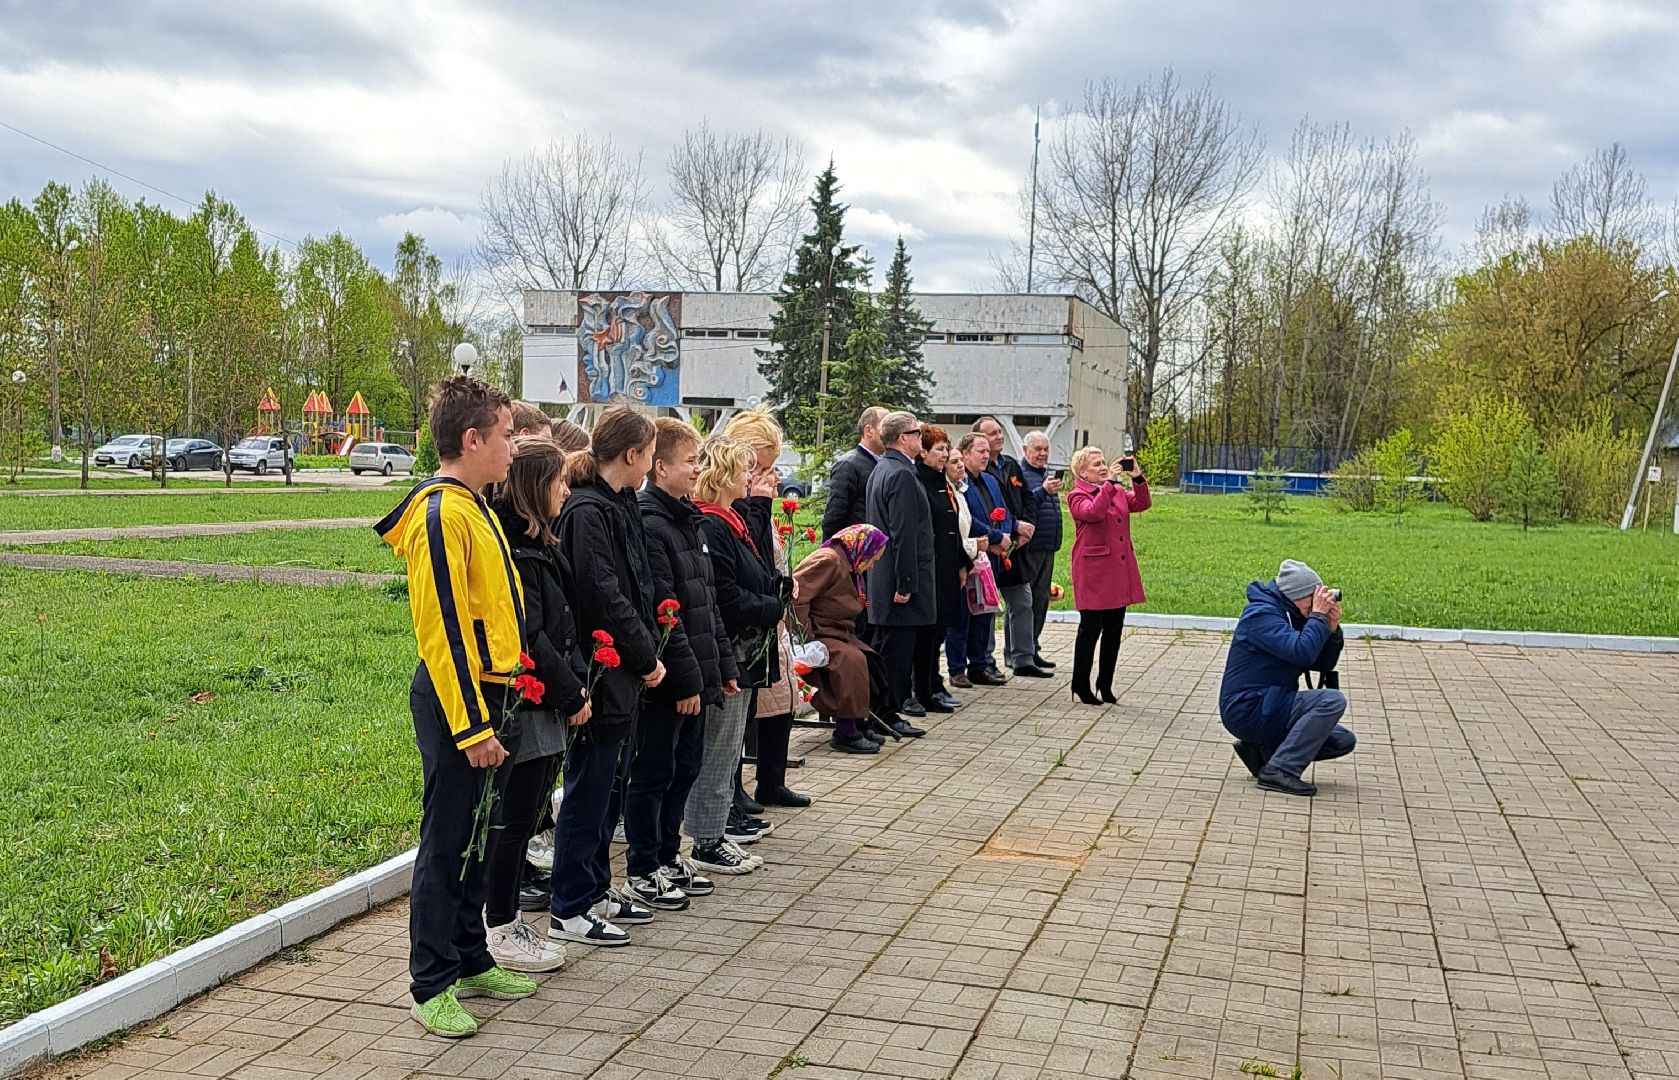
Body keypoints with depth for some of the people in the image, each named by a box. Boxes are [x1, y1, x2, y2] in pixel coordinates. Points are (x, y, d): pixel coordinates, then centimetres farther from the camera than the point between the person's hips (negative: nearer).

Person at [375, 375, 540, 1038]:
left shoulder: (474, 507, 13)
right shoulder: (441, 515, -17)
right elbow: (441, 628, -21)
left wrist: (492, 709, 18)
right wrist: (471, 727, -21)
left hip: (487, 693, 9)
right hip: (455, 700, -9)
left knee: (477, 836, 17)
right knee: (446, 844, 0)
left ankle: (471, 961, 30)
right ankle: (431, 985, 11)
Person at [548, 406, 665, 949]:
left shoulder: (620, 506, 13)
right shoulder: (588, 512, -17)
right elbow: (604, 598, -21)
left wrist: (648, 653, 6)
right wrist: (646, 657, -12)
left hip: (626, 674, 10)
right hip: (604, 671, -10)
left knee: (609, 784, 17)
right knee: (589, 787, -1)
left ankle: (596, 889, 30)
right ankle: (569, 911, 9)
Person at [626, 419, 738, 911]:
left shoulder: (689, 521, 14)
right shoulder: (649, 527, -17)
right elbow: (662, 615, -21)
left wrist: (724, 666, 16)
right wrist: (686, 680, -20)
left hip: (695, 677, 9)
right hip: (666, 682, -9)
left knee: (685, 767, 17)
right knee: (653, 773, 3)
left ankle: (668, 855, 31)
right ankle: (643, 870, 15)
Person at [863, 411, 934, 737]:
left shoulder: (879, 470, 15)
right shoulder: (902, 474, -17)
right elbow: (903, 534, -22)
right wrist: (905, 584, -21)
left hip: (880, 578, 10)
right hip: (899, 579, -10)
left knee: (884, 649, 16)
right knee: (898, 651, -2)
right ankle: (890, 715, 4)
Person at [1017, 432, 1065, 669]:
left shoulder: (1047, 474, 19)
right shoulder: (1019, 473, -9)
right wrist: (1043, 491, -29)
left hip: (1048, 549, 9)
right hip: (1028, 549, -9)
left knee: (1041, 599, 12)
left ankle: (1033, 649, 20)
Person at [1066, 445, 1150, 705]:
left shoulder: (1118, 491, 16)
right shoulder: (1077, 495, -5)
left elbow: (1141, 504, 2)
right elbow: (1094, 512, -24)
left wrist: (1137, 478, -11)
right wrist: (1109, 483, -24)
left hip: (1119, 571, 7)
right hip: (1094, 573, -7)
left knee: (1114, 630, 10)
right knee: (1090, 629, -1)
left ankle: (1105, 684, 20)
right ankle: (1080, 686, 10)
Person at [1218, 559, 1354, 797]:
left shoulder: (1293, 617, 14)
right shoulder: (1262, 614, -16)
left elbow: (1323, 664, 11)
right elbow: (1302, 652, -30)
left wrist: (1332, 629, -4)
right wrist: (1318, 616, -18)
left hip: (1266, 708, 10)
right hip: (1247, 709, -10)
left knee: (1344, 741, 8)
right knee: (1333, 700, -22)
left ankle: (1261, 749, 5)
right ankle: (1280, 771, -22)